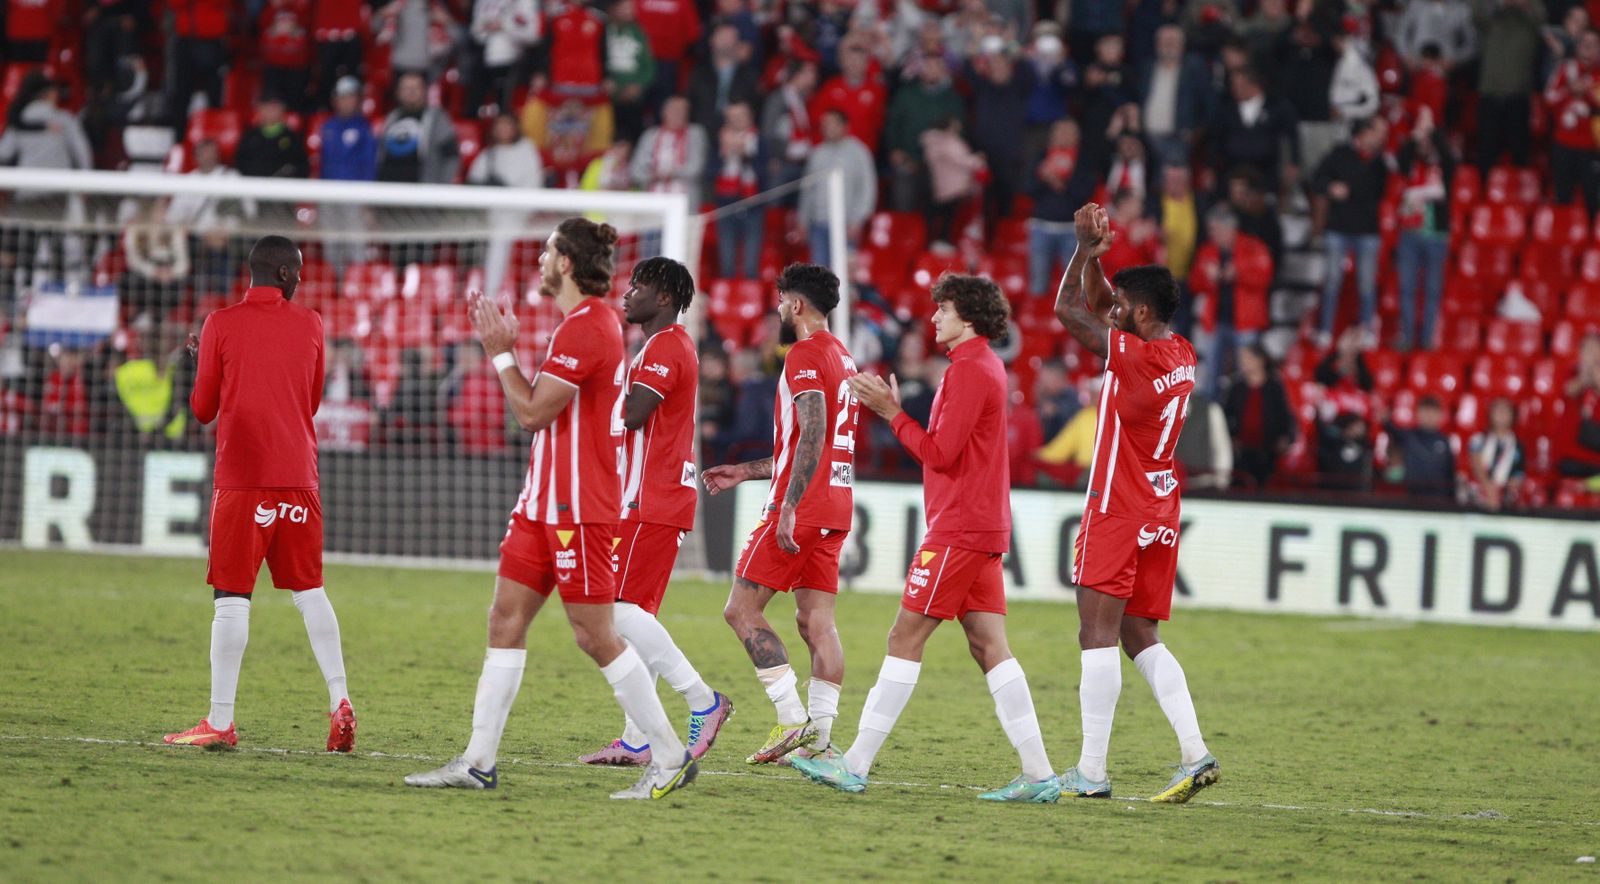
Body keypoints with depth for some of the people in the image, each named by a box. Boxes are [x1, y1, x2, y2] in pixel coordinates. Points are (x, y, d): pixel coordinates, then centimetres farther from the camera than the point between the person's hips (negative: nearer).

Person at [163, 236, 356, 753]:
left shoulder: (222, 325, -1)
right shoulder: (309, 325, 8)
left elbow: (202, 410, 5)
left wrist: (199, 359, 22)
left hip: (242, 477, -3)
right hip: (299, 474, 3)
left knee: (232, 595, -3)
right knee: (309, 589, 12)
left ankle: (220, 722, -5)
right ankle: (339, 702, 1)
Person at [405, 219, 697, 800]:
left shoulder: (587, 328, -17)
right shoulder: (578, 325, 16)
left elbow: (532, 411, -16)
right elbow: (534, 407, 20)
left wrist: (500, 352, -6)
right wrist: (503, 349, 14)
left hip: (578, 506, -10)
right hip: (545, 501, 10)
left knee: (594, 633, -7)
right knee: (505, 618, 6)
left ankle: (671, 757, -1)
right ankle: (478, 762, 7)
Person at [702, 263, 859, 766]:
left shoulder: (805, 356, -11)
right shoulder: (841, 358, 19)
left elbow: (813, 435, -23)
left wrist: (788, 507, -28)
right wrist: (747, 473, 31)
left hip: (802, 507, -9)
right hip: (835, 506, 9)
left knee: (742, 610, -4)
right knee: (816, 622, 6)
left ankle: (793, 719, -11)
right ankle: (820, 737, 1)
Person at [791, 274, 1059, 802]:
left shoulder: (969, 369, -13)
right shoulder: (985, 366, 19)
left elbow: (941, 453, -17)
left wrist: (892, 412, -8)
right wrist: (892, 410, 12)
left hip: (958, 530, -10)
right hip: (984, 526, 10)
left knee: (905, 638, -6)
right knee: (989, 646, 5)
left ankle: (856, 764, -5)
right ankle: (1038, 775, -1)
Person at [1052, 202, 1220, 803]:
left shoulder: (1130, 355, -16)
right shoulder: (1181, 357, 9)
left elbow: (1067, 309, -7)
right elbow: (1095, 310, 22)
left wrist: (1086, 248, 3)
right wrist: (1096, 255, 13)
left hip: (1117, 512, -8)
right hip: (1160, 515, 9)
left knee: (1099, 634, -7)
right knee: (1141, 637, 12)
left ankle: (1091, 771, -10)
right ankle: (1195, 754, 1)